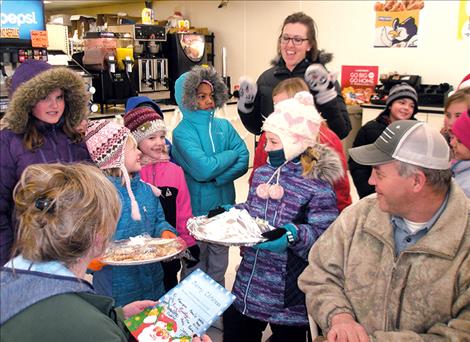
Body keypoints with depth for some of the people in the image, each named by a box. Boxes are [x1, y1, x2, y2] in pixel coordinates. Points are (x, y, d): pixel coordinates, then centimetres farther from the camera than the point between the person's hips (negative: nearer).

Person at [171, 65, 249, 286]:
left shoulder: (224, 126, 4)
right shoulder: (182, 133, -10)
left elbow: (243, 161, -5)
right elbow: (203, 169, -23)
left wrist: (217, 177, -19)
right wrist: (231, 154, -9)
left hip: (224, 206, 4)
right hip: (196, 210, -4)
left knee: (219, 263, 18)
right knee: (195, 264, 9)